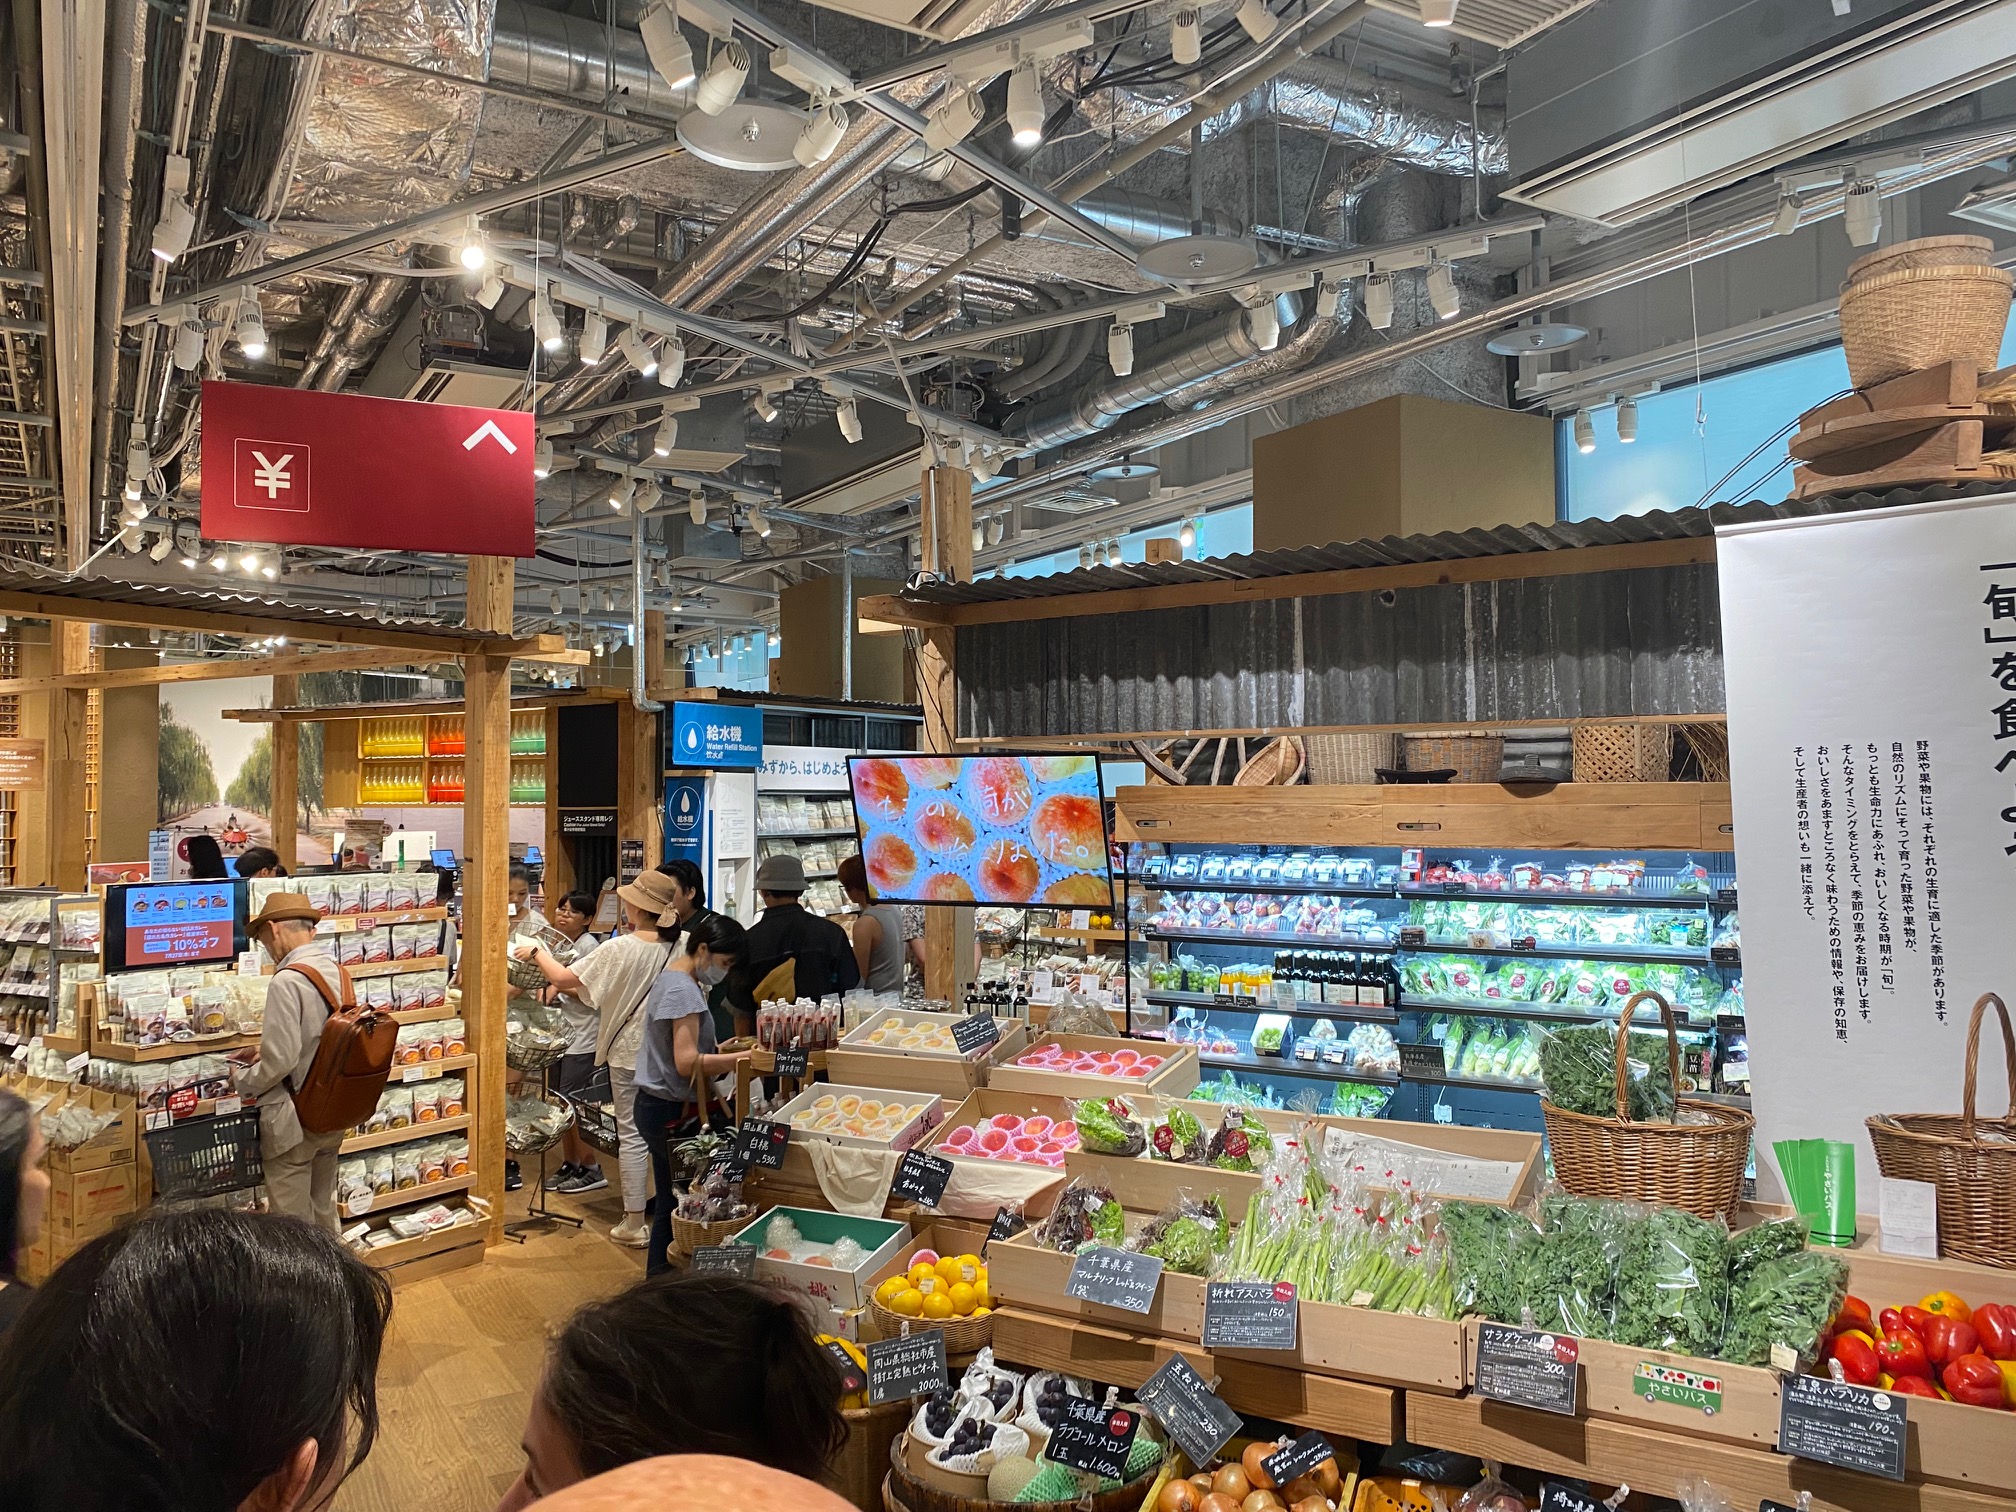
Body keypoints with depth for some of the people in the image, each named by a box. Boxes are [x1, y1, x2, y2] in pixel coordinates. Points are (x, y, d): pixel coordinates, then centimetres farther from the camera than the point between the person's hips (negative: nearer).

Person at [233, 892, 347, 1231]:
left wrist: (244, 1082, -4)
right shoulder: (338, 972, 3)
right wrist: (266, 1052, 16)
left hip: (293, 1120, -7)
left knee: (292, 1221, 6)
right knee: (323, 1211, 20)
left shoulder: (286, 981, -20)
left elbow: (281, 1061, -22)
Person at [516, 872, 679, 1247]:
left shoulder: (618, 949, -17)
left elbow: (564, 979, -14)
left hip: (631, 1053, -4)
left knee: (632, 1135, 5)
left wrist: (536, 953, 5)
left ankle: (634, 1223, 12)